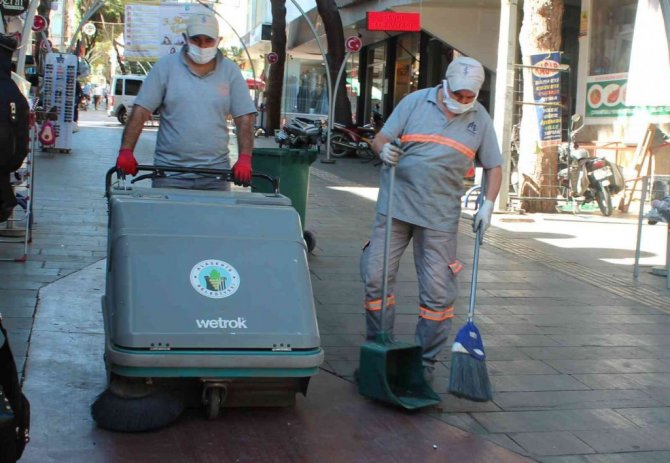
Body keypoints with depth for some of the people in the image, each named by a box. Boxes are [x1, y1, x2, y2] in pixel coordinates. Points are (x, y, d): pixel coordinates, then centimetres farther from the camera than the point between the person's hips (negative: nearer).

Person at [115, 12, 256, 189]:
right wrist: (126, 151, -12)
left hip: (215, 175, 1)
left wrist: (244, 159, -10)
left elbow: (245, 118, 2)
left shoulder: (230, 71, 6)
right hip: (169, 171, -1)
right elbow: (141, 111, -2)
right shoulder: (165, 67, 2)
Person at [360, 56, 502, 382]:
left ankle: (425, 361, 14)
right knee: (376, 277, 0)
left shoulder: (480, 119, 5)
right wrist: (384, 150, -22)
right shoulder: (415, 102, 1)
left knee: (437, 291, 0)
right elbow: (380, 139, 2)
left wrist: (488, 204, -3)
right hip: (395, 206, 0)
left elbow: (493, 167, 11)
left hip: (440, 216, 1)